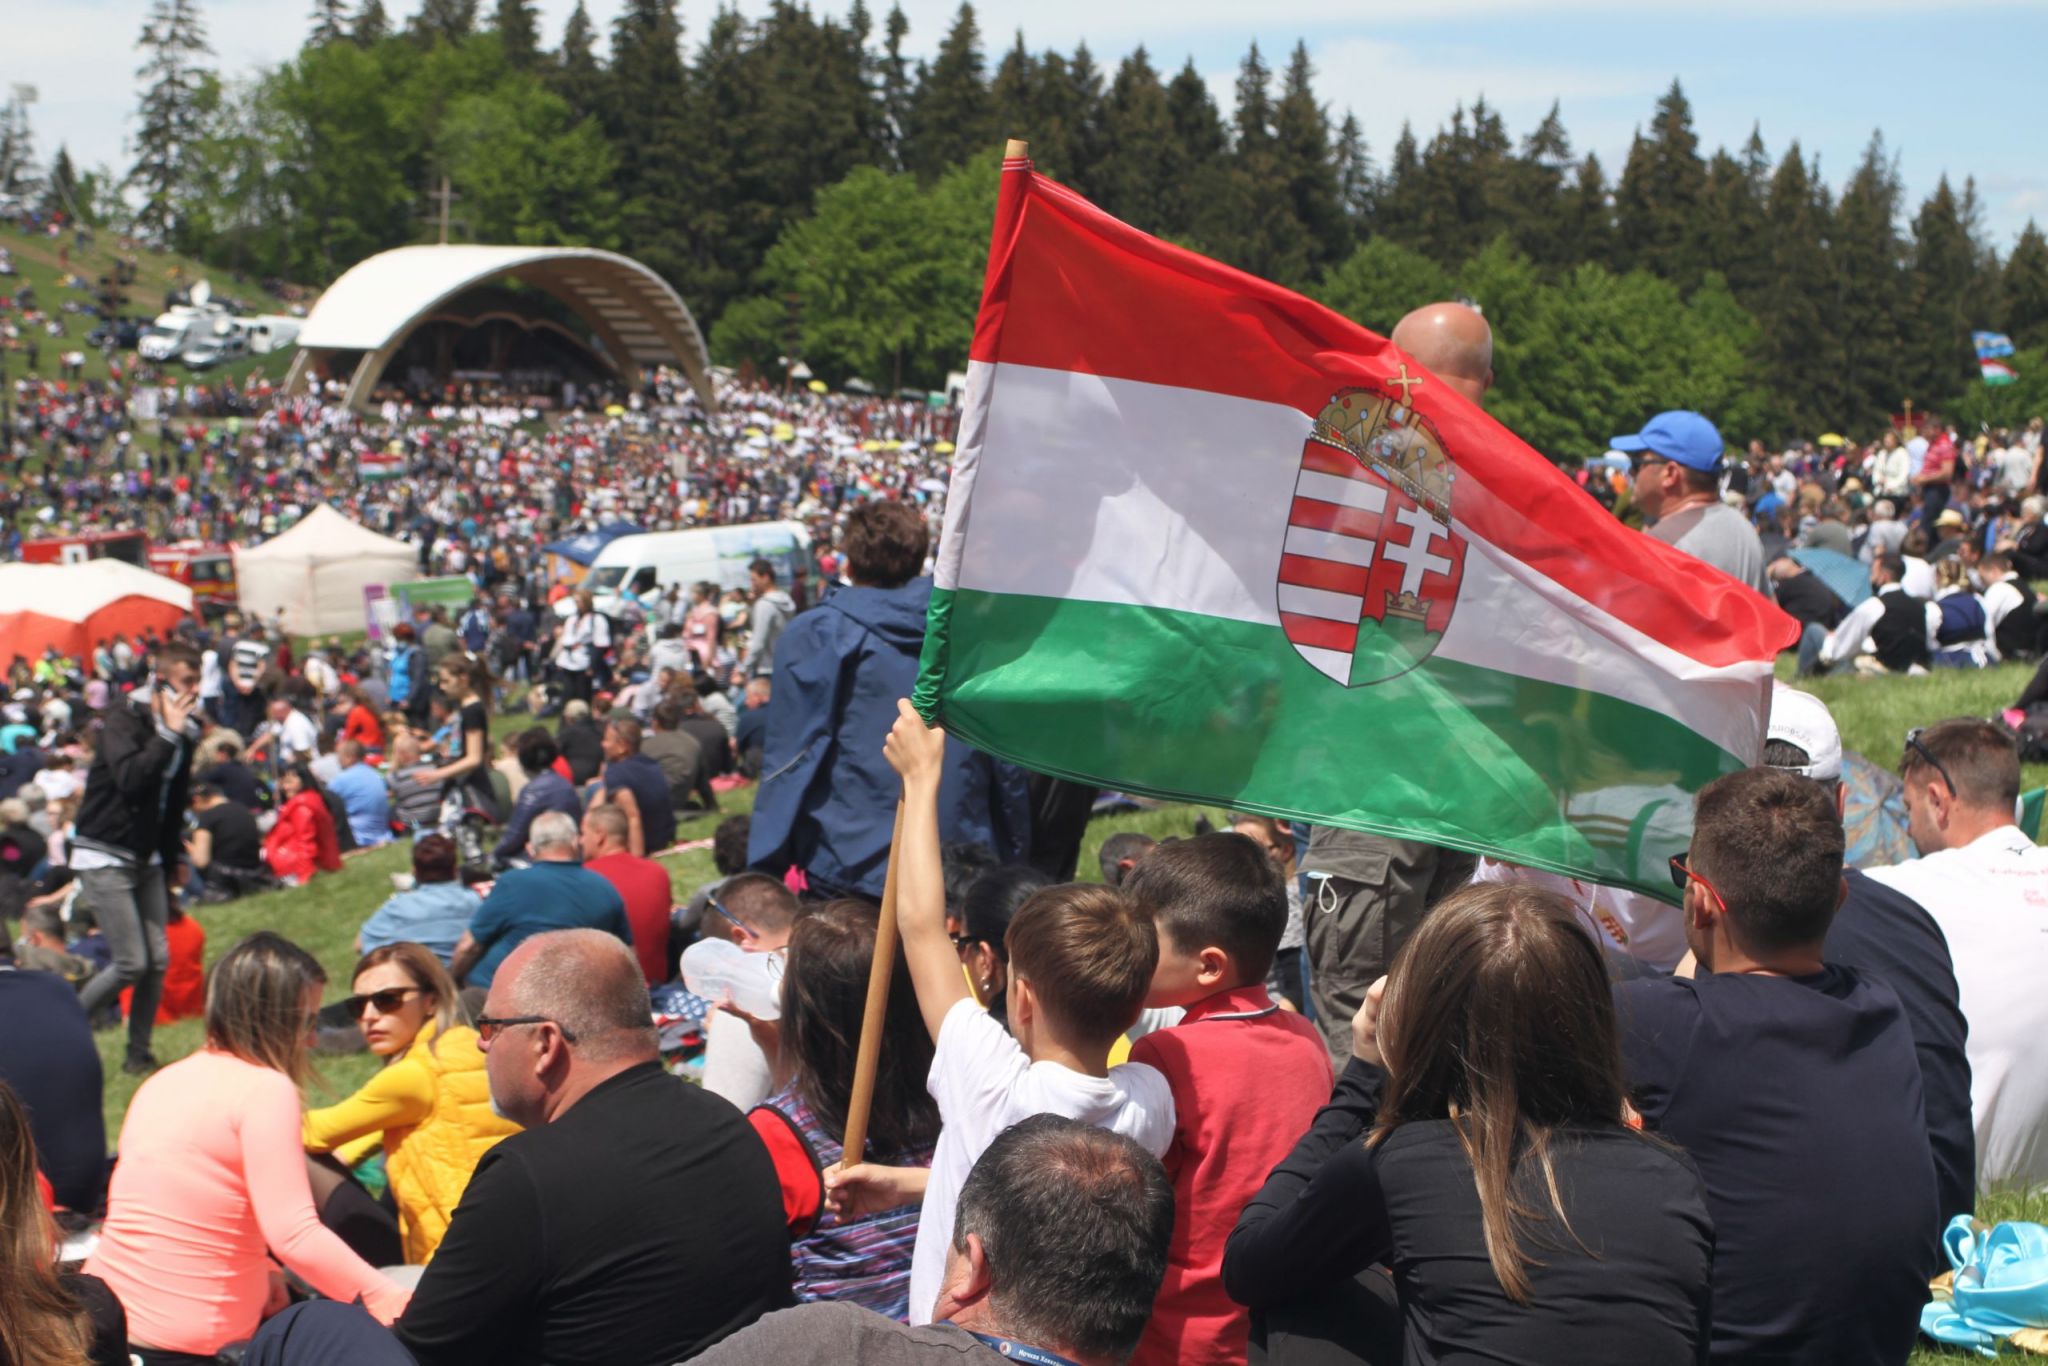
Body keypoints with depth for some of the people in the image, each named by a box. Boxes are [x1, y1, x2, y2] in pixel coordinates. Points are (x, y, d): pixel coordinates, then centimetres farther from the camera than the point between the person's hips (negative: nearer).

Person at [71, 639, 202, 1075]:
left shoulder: (185, 729, 6)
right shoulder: (123, 720, -14)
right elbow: (129, 779, -32)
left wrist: (170, 865, 16)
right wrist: (168, 733, -28)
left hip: (147, 858, 7)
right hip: (105, 857, -7)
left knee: (158, 960, 0)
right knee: (132, 963, -10)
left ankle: (139, 1054, 13)